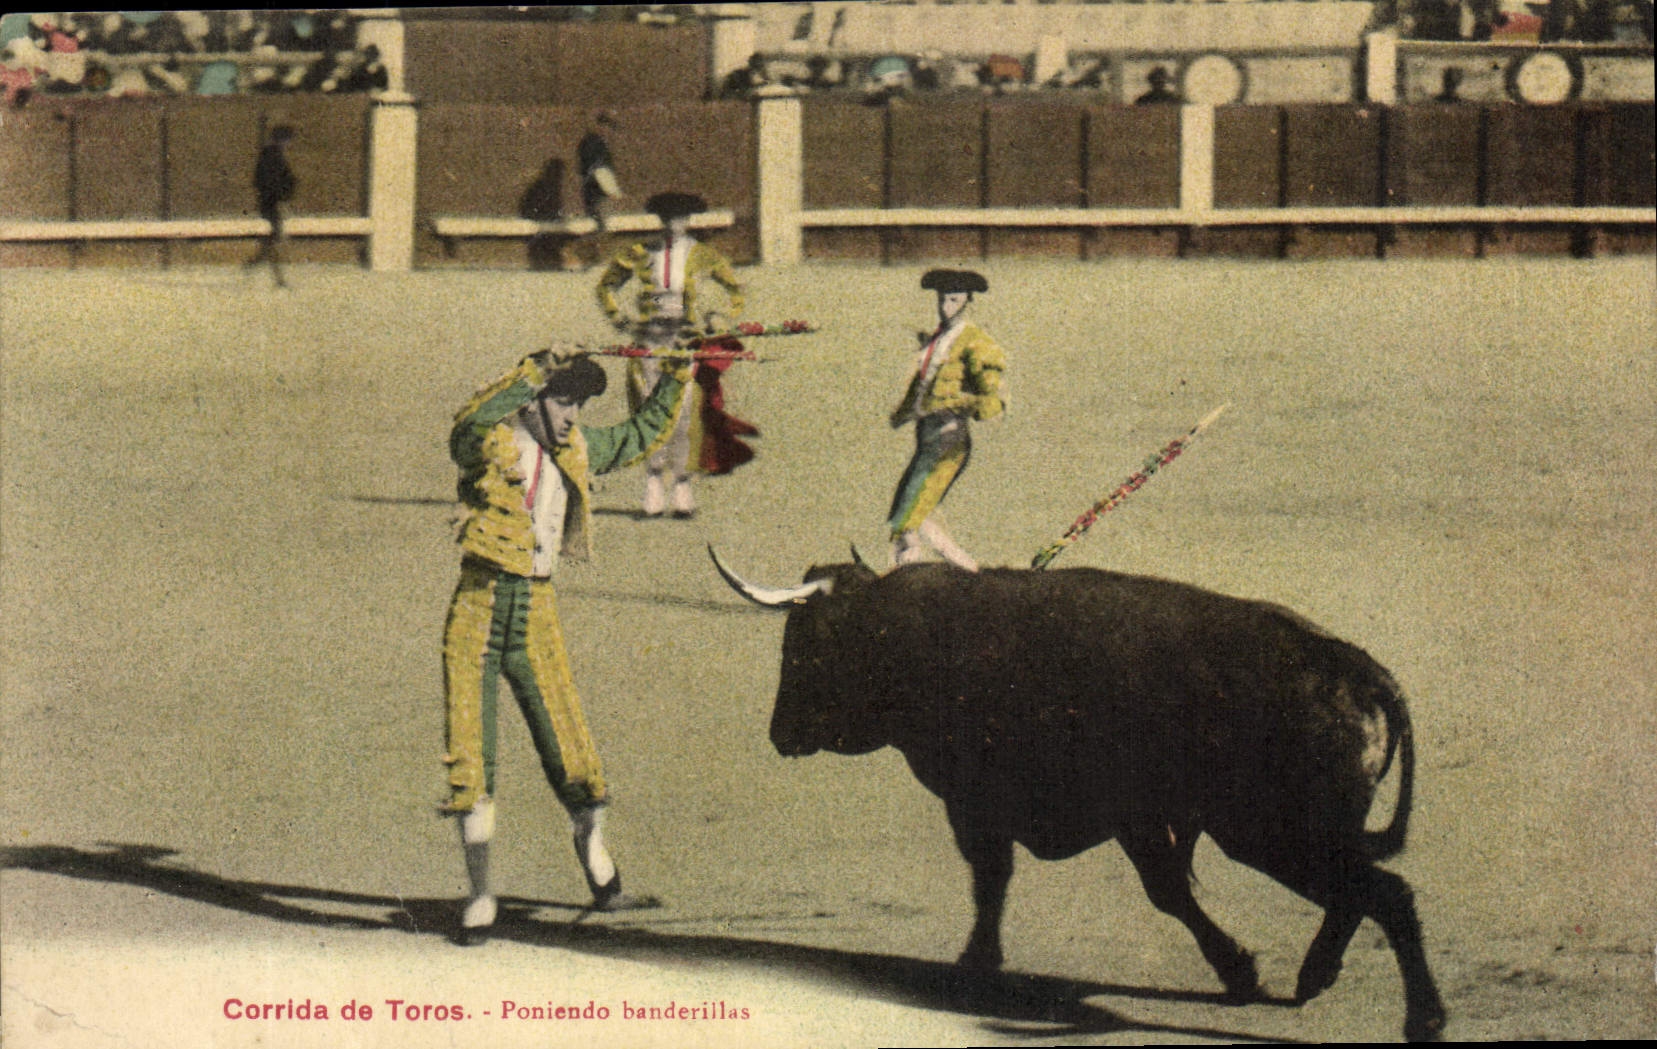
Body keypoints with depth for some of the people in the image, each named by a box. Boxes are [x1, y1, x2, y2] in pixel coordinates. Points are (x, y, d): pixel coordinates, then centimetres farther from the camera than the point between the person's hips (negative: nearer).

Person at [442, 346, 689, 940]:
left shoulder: (575, 450, 10)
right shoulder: (488, 445, -8)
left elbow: (641, 437, 25)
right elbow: (470, 424, -33)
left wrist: (677, 379, 17)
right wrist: (531, 375, -39)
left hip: (537, 615, 4)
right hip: (479, 611, -4)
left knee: (571, 754, 5)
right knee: (471, 759, -3)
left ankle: (603, 885, 21)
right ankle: (479, 901, 4)